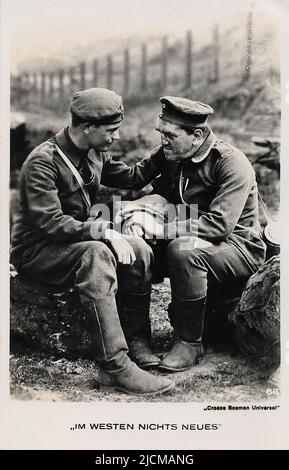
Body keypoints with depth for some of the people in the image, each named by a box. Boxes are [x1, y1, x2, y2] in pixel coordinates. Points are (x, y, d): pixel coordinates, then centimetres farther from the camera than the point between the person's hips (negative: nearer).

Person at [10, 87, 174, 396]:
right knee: (96, 255, -36)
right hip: (36, 251, -8)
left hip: (81, 240, 8)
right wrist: (102, 231, -36)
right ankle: (115, 367, -37)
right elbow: (48, 223, -29)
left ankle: (135, 340, -7)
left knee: (140, 251, -14)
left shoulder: (94, 154, 5)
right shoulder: (43, 162, -20)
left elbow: (131, 177, 19)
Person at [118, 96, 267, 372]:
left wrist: (160, 229, -31)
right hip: (194, 242, 7)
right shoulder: (175, 158, 5)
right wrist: (137, 207, -21)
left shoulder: (232, 163, -20)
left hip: (238, 247, -7)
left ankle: (190, 342, -21)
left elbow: (219, 224, -29)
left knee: (183, 249, -37)